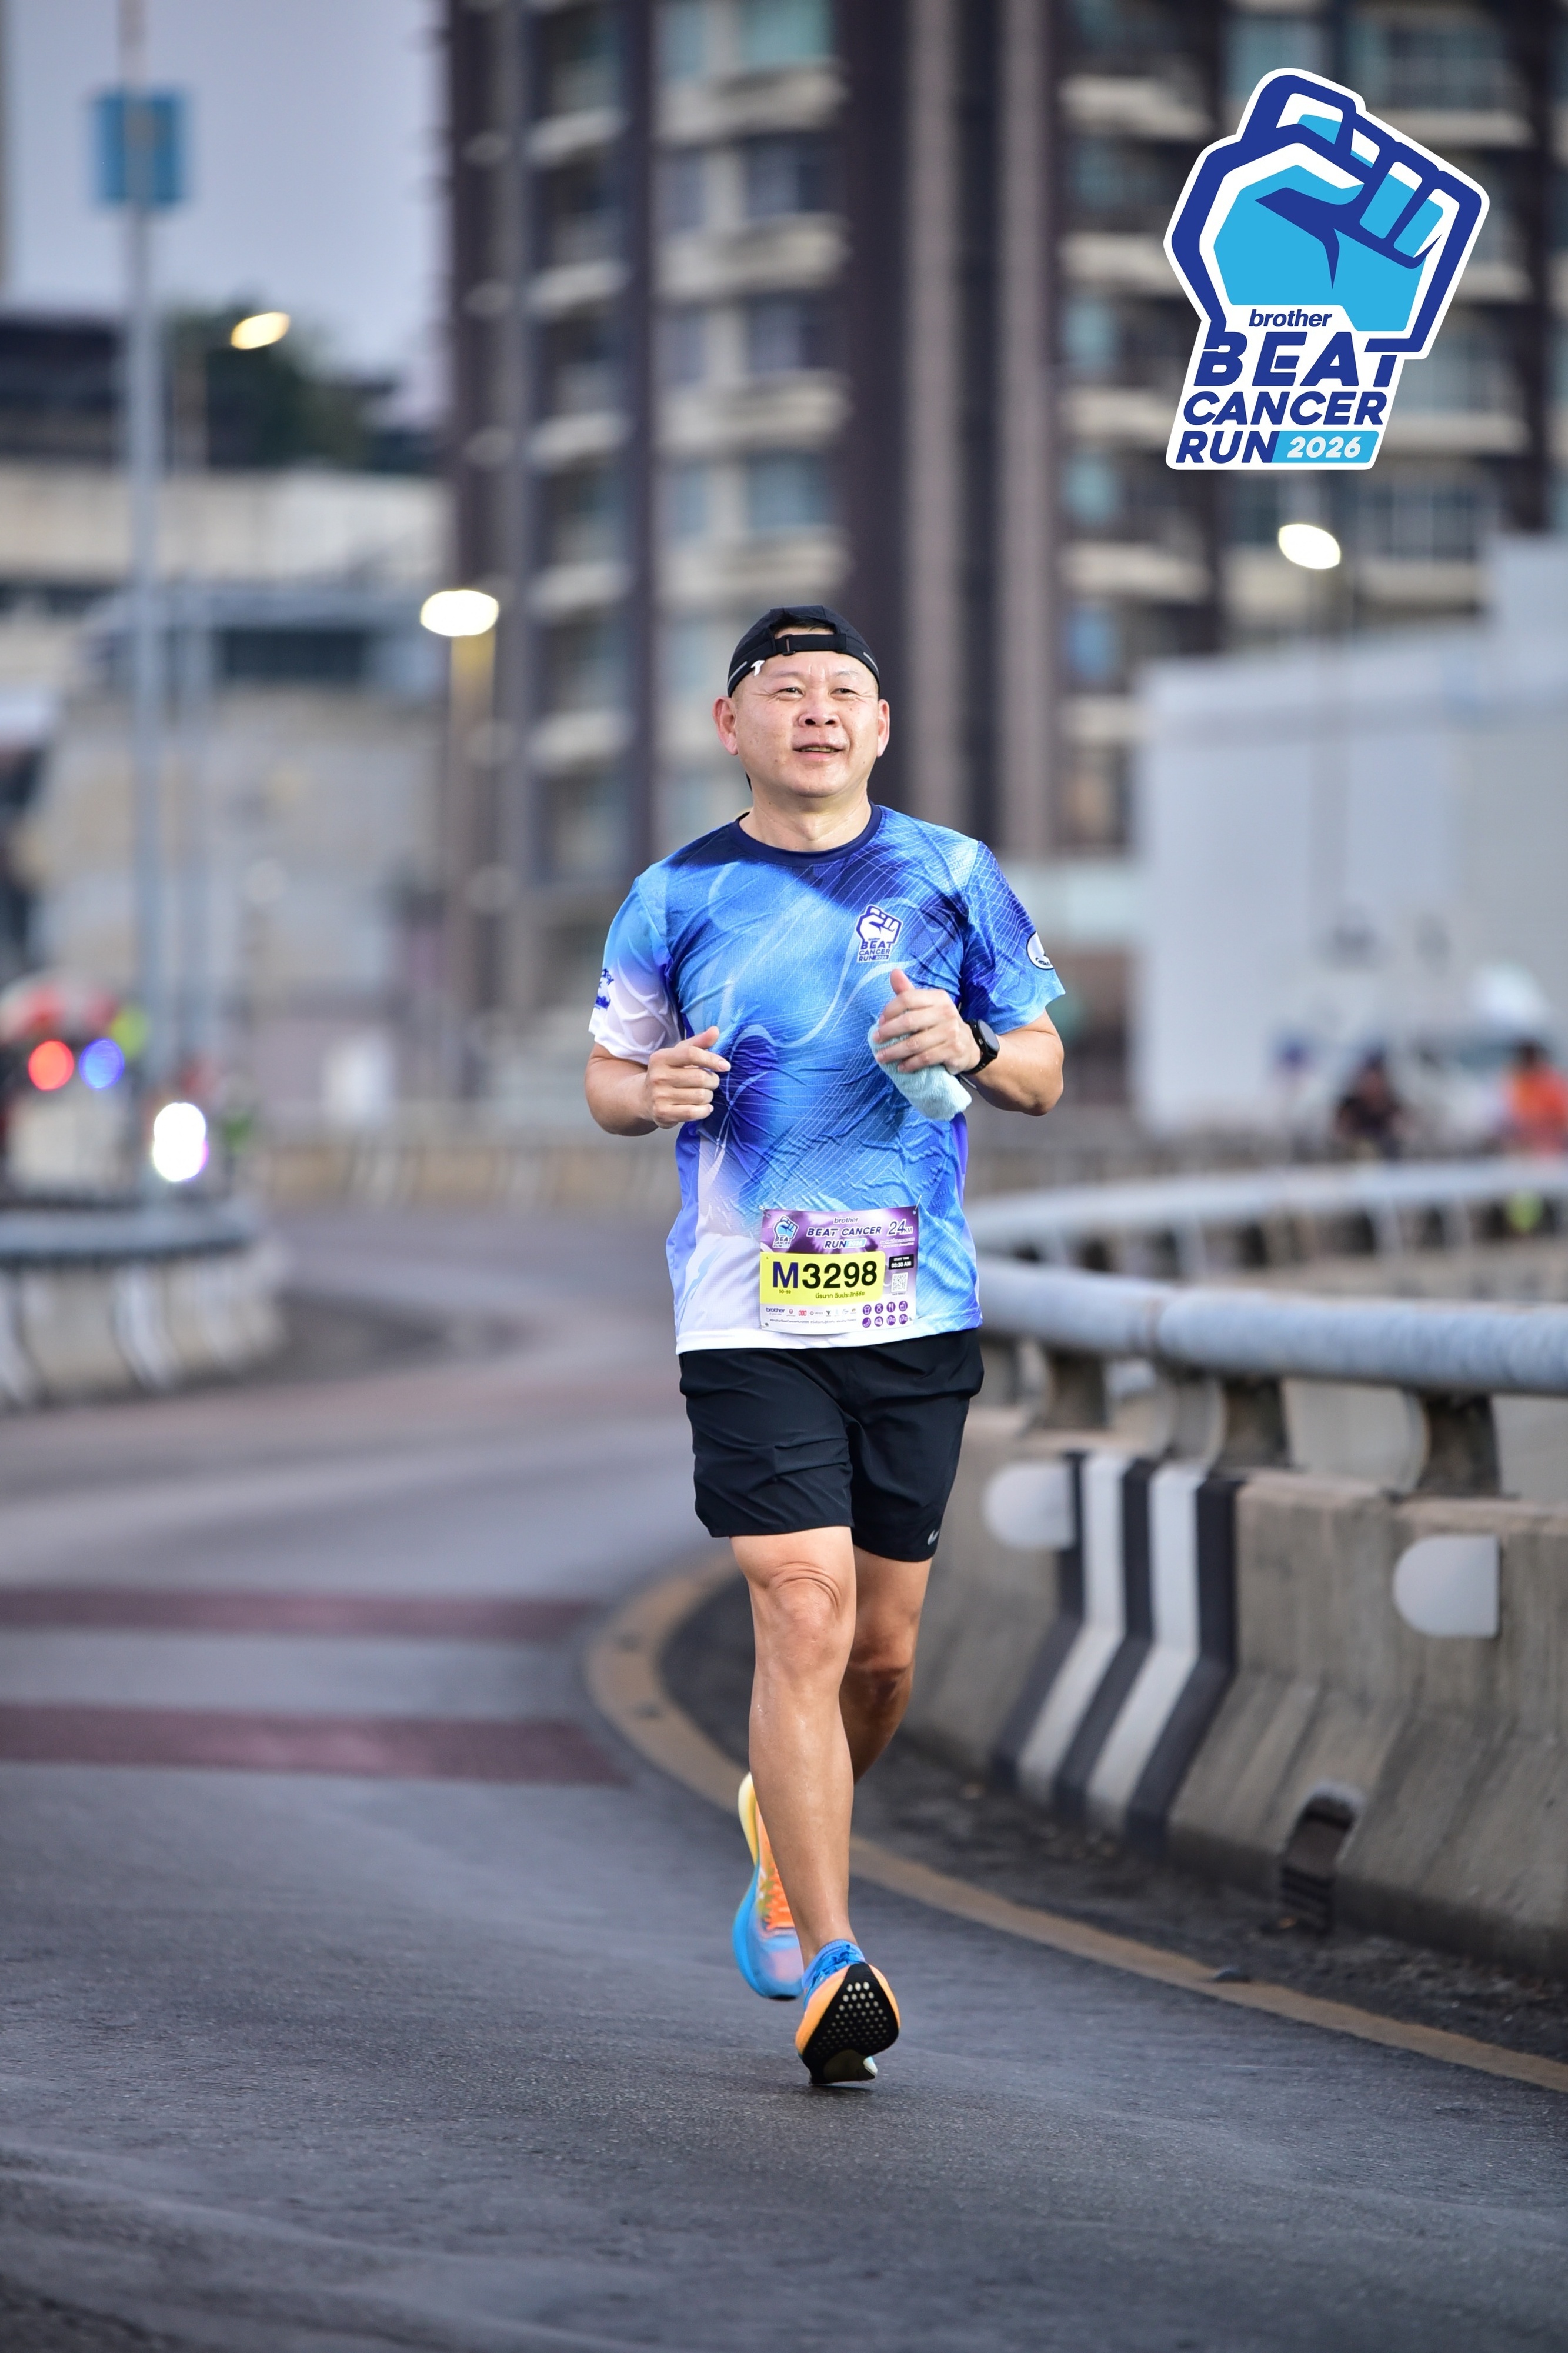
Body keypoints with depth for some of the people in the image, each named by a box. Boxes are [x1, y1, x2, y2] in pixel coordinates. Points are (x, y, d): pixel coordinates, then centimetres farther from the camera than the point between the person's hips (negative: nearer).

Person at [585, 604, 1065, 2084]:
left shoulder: (952, 878, 6)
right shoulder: (676, 898, 4)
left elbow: (1043, 1075, 12)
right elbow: (608, 1076, 15)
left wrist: (970, 1049, -10)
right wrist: (653, 1089, -9)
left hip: (919, 1312, 2)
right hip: (751, 1316, -2)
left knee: (883, 1649, 10)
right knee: (804, 1622, -14)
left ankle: (785, 1826, 41)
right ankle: (829, 1967, -13)